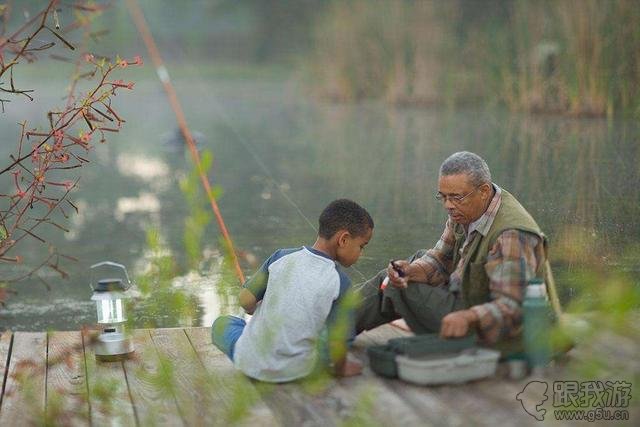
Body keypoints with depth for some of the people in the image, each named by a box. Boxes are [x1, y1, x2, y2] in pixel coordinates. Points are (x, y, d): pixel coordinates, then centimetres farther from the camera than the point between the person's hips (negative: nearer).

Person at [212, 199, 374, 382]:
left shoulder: (281, 257, -7)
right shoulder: (340, 283, -14)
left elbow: (246, 300, -5)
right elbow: (337, 343, -14)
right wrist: (340, 369, 6)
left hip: (250, 362, 0)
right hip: (295, 371, 0)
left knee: (222, 324, 29)